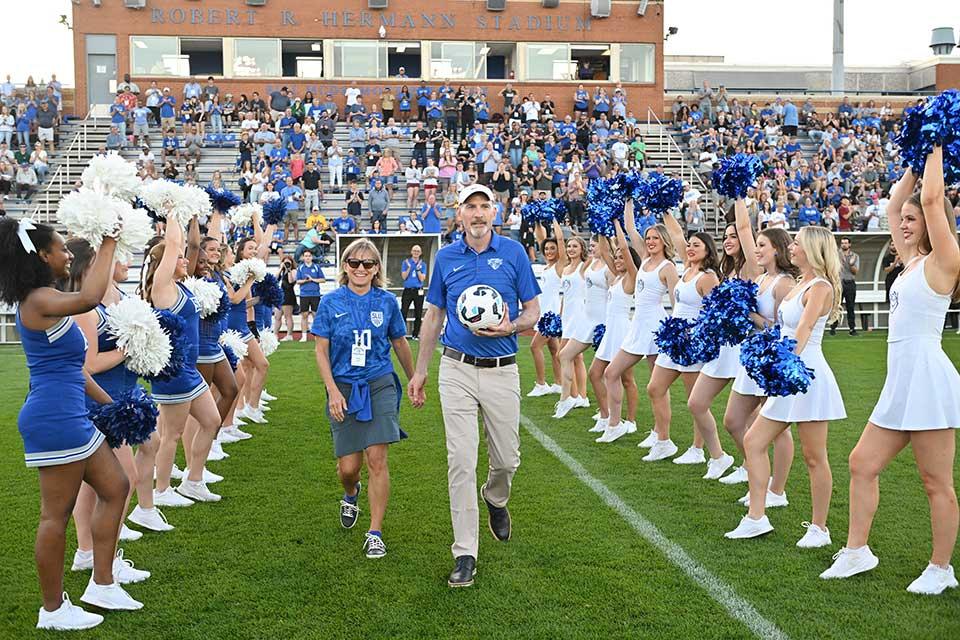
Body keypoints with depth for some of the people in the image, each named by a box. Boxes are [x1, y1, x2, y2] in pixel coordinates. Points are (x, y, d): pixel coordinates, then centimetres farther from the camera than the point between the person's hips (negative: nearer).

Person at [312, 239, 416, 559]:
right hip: (344, 388, 0)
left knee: (376, 458, -9)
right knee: (348, 466, 2)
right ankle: (351, 495, 40)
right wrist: (333, 391, -10)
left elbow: (400, 344, 14)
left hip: (380, 386, 0)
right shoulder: (332, 302, -1)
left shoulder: (387, 301, 2)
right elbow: (321, 350, 0)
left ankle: (375, 533, 2)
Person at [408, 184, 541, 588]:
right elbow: (433, 316, 13)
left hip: (502, 371, 0)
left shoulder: (513, 252, 1)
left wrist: (509, 327, -18)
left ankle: (495, 499, 45)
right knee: (460, 461, -3)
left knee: (507, 458, 10)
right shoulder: (446, 257, 6)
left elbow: (533, 311, 4)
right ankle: (465, 554, 3)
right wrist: (419, 372, 12)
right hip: (457, 369, 1)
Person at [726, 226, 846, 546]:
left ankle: (819, 529, 14)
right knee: (753, 442, 7)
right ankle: (756, 518, 12)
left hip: (808, 375, -10)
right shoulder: (799, 285, 15)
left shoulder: (820, 287, -11)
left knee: (814, 457, 1)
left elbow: (803, 331, -26)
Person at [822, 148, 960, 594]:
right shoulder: (912, 261, 14)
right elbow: (893, 205, 22)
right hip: (900, 381, 9)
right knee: (863, 464, 10)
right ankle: (856, 551, 18)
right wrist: (916, 161, 21)